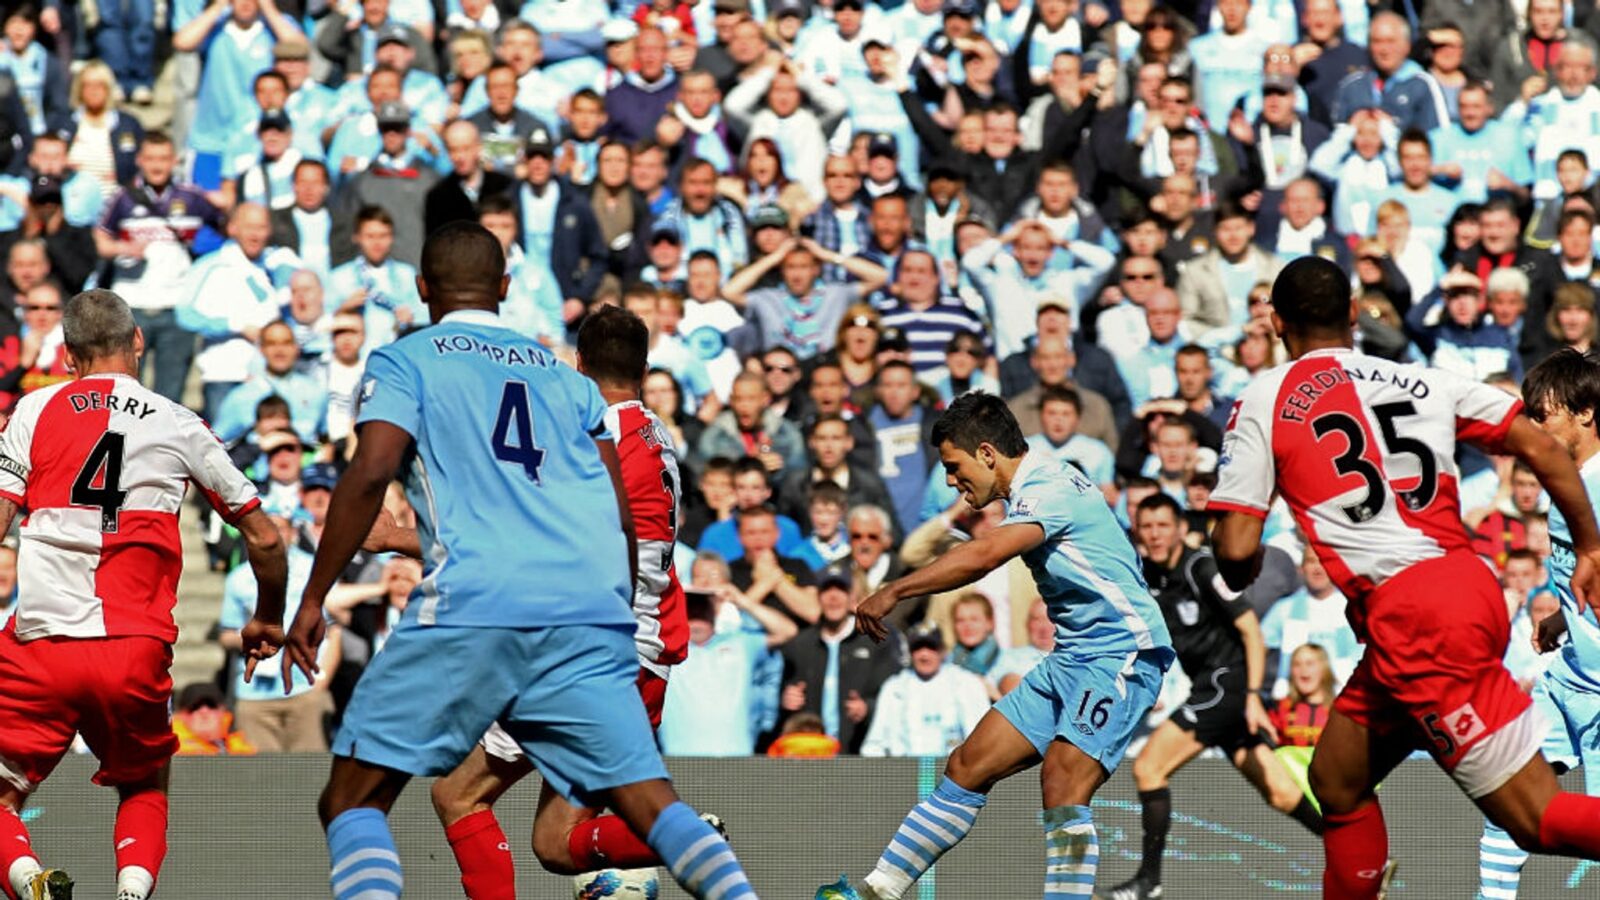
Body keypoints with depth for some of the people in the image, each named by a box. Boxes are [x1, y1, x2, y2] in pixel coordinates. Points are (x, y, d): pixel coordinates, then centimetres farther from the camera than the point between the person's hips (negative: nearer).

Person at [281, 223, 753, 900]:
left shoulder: (404, 362, 13)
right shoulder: (568, 380, 25)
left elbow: (369, 475, -4)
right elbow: (623, 519, 19)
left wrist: (312, 602, -1)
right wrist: (616, 626, 30)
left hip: (471, 609, -4)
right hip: (590, 613, 4)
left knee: (354, 800, 3)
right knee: (648, 801, 2)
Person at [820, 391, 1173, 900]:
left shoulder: (1051, 490, -17)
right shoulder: (1034, 490, 13)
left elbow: (984, 556, -33)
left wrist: (893, 593, -32)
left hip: (1120, 657, -10)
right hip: (1071, 660, 10)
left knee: (1062, 785, -25)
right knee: (968, 768, 8)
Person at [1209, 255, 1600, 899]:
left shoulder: (1264, 400, 3)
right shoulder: (1424, 381, 16)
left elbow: (1237, 548, -1)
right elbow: (1542, 447, 8)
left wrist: (1239, 583, 22)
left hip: (1408, 616, -7)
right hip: (1465, 582, 7)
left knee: (1541, 818, -9)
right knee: (1336, 780, 23)